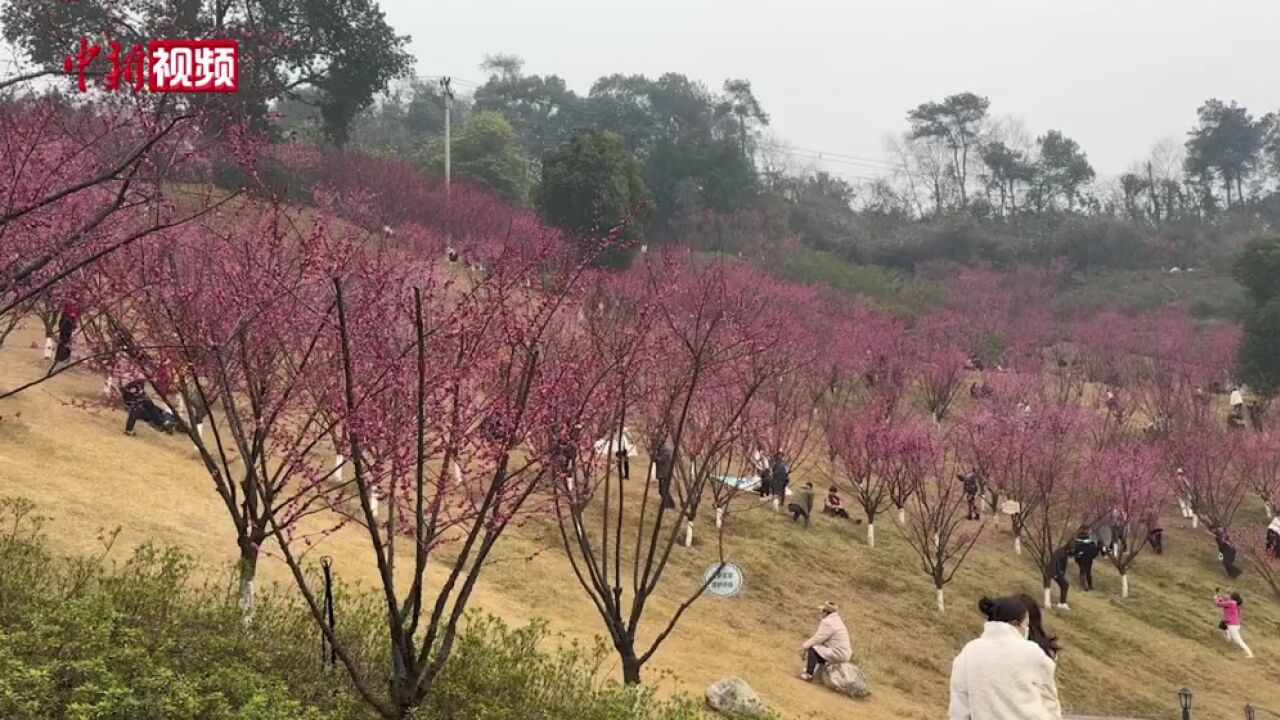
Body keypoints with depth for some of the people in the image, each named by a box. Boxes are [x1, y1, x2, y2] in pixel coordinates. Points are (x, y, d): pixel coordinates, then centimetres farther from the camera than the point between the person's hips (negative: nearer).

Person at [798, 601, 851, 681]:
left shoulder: (828, 622, -17)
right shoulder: (836, 620, 14)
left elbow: (817, 639, -18)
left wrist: (804, 646, -10)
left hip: (837, 655, -10)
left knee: (811, 649, -11)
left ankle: (809, 674, -8)